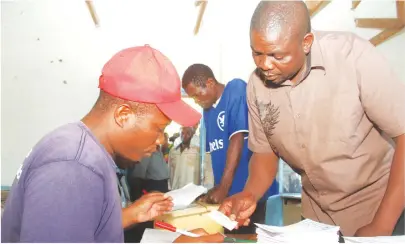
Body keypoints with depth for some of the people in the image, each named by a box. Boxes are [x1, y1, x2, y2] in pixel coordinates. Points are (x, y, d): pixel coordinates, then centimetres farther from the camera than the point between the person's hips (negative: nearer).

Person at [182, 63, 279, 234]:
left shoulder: (236, 89, -8)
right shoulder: (208, 110, 12)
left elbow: (238, 138, -17)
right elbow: (215, 152, 13)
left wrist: (224, 186, -20)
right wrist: (217, 188, 7)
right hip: (227, 193, 7)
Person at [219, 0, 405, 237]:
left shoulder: (353, 55, -23)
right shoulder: (256, 85, -10)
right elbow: (265, 151, 2)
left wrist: (380, 226, -20)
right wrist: (250, 195, -17)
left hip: (382, 204, -3)